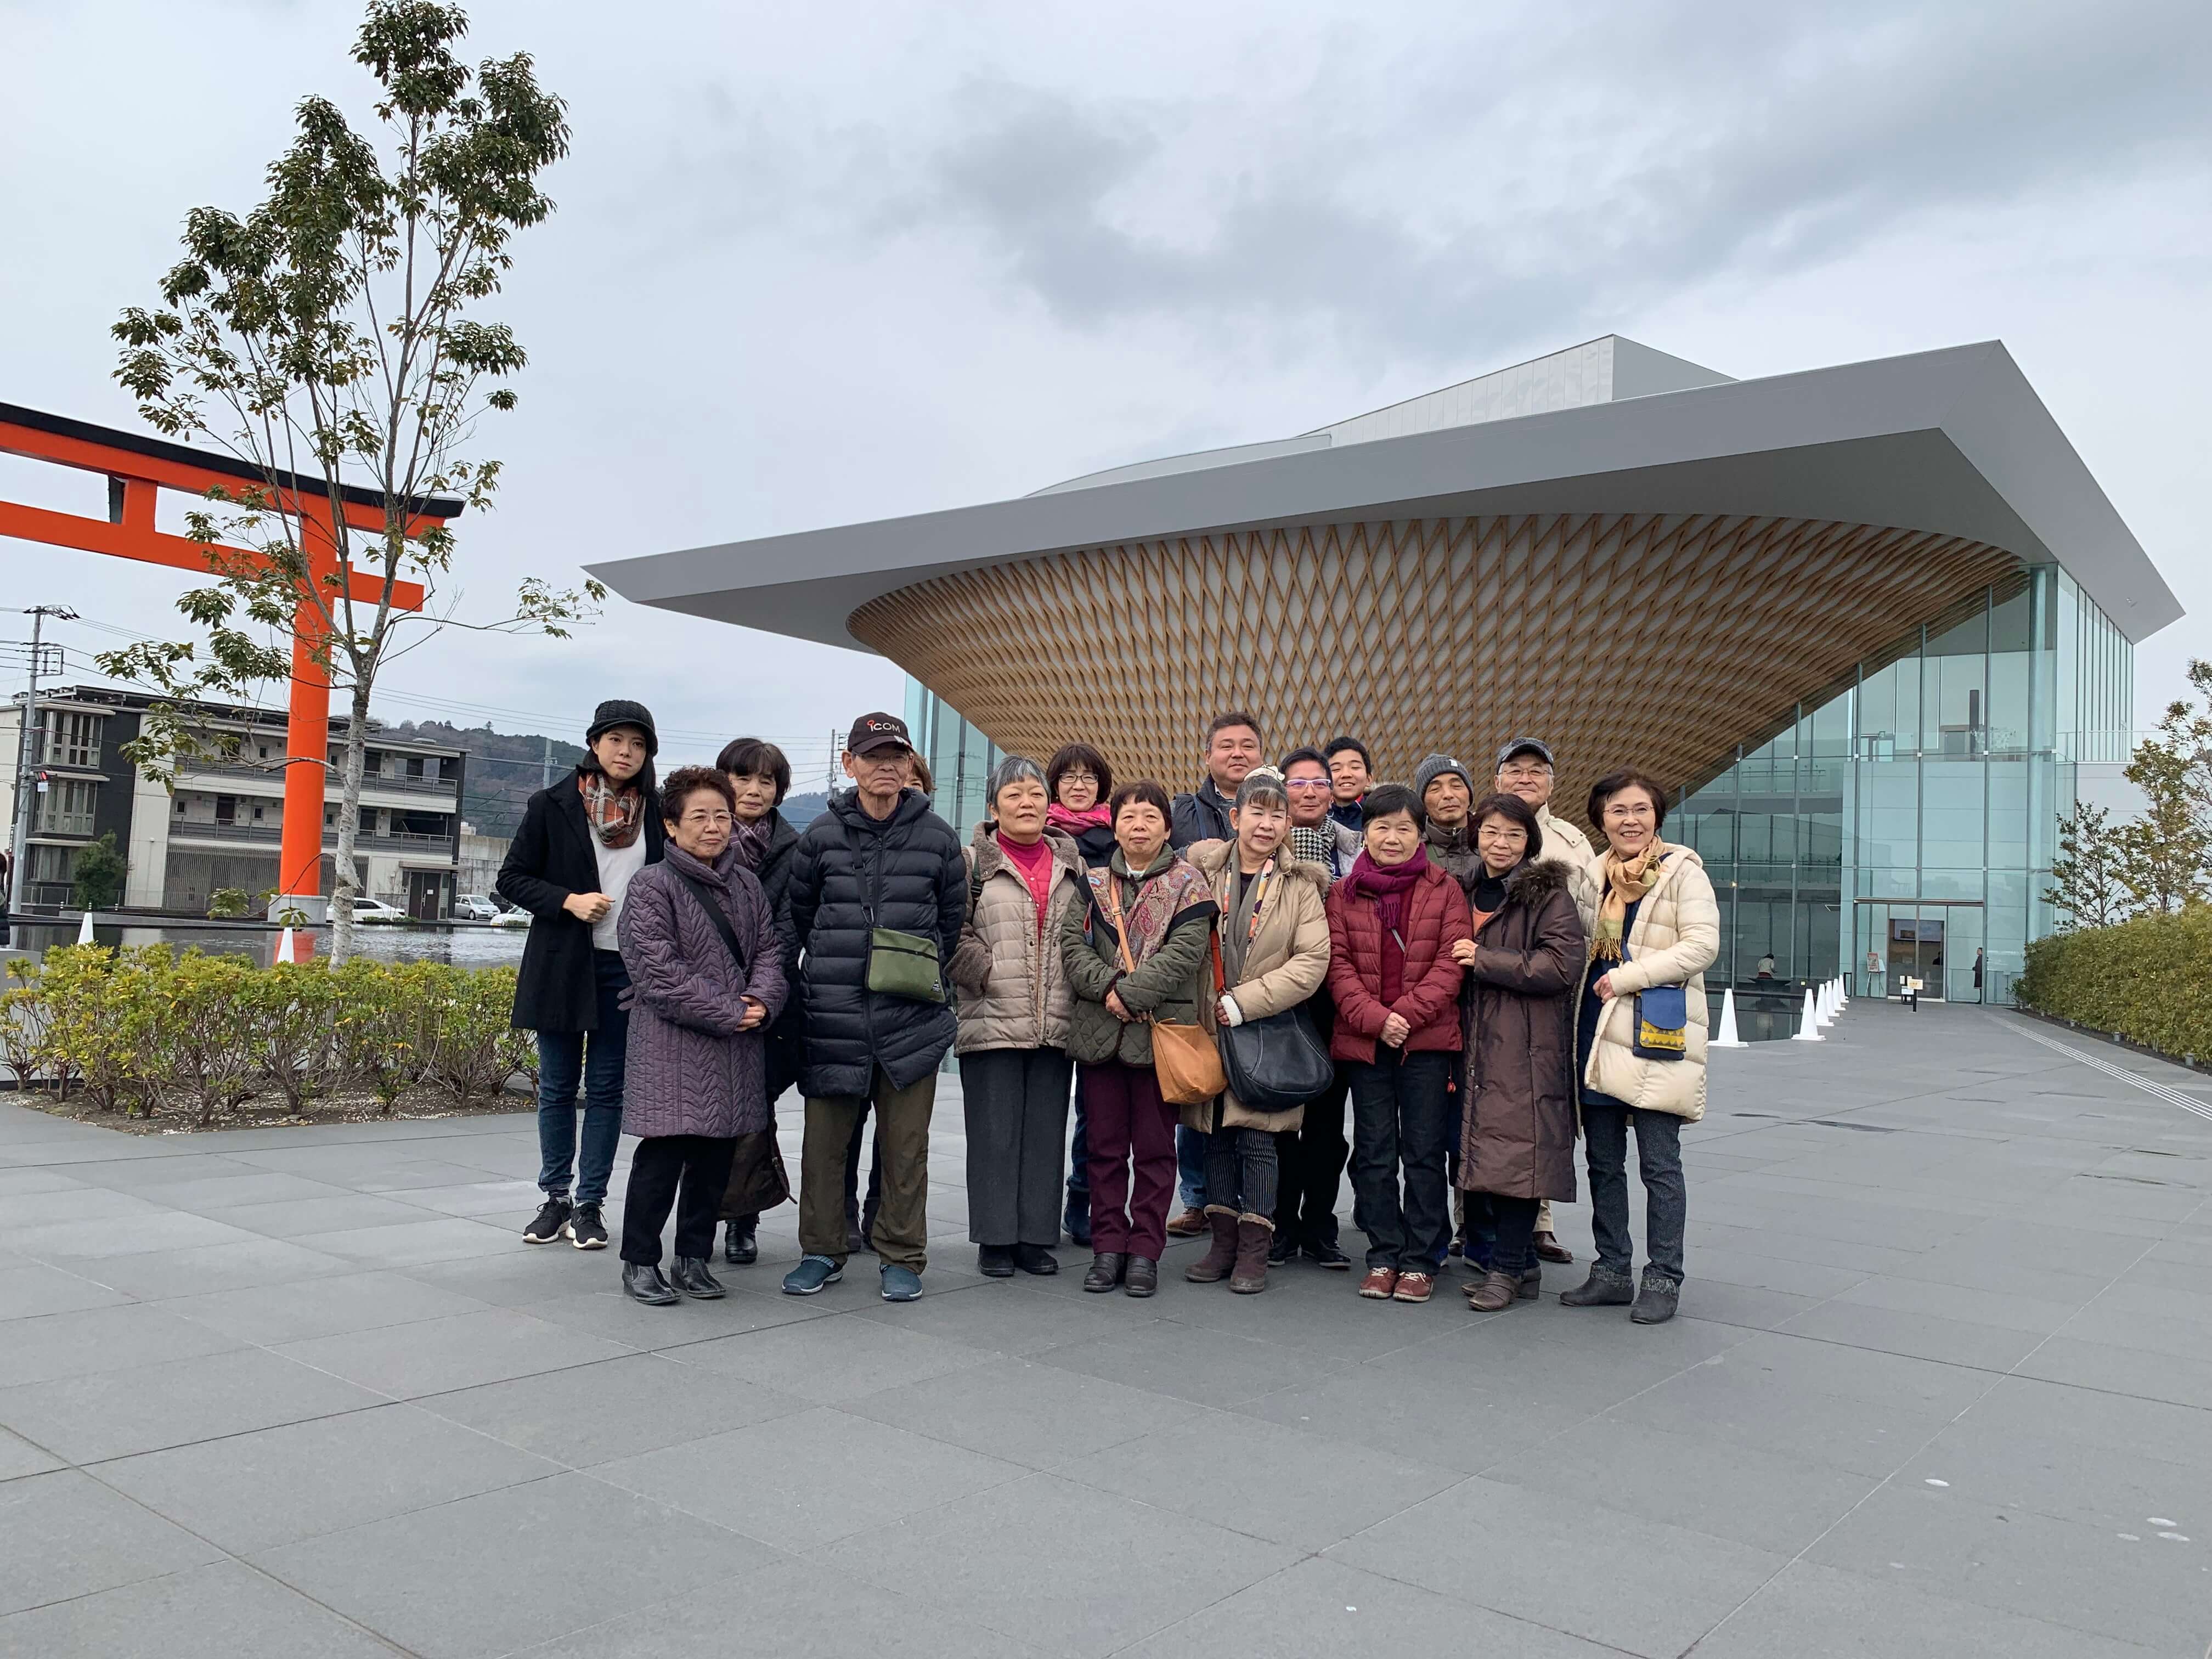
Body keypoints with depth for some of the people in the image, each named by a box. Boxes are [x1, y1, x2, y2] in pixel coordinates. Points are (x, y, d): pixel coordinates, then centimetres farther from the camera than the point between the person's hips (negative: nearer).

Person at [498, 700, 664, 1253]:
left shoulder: (657, 813, 2)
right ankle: (555, 1199, 22)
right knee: (557, 1086, 9)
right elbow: (511, 879, 1)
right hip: (562, 965, 0)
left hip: (627, 969, 1)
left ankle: (590, 1205, 14)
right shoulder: (553, 805, -1)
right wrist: (568, 901, -15)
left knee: (607, 1089, 5)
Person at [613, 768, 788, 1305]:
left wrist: (762, 1001, -9)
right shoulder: (652, 886, -5)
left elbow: (771, 947, 12)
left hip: (737, 1048, 6)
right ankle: (639, 1261, 11)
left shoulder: (746, 883, 14)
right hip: (673, 1045, -5)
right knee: (663, 1154, -4)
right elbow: (659, 971, -13)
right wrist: (728, 1013, -15)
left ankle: (694, 1257, 22)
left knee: (715, 1158, 9)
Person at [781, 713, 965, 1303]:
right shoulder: (821, 835, 4)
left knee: (906, 1143, 5)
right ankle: (822, 1251, 21)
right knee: (824, 1138, 6)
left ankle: (902, 1256, 18)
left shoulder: (938, 837, 4)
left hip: (911, 1018, 0)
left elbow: (952, 922, 13)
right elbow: (798, 918, 14)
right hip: (831, 1016, 1)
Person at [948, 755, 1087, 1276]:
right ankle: (996, 1239, 11)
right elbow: (953, 934, -4)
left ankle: (1037, 1237, 17)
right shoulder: (973, 862, 1)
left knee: (1046, 1131, 8)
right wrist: (987, 974, -12)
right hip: (992, 1023, -4)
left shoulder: (1072, 864, 14)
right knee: (995, 1132, 2)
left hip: (1055, 1025, 4)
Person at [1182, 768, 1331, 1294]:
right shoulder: (1202, 869, 3)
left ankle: (1254, 1251, 6)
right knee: (1217, 1136, 9)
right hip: (1209, 1027, 2)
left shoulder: (1301, 885, -1)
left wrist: (1244, 1002, -14)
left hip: (1268, 1030, -2)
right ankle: (1224, 1241, 20)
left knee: (1257, 1139, -3)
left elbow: (1312, 961, -9)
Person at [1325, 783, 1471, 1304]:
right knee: (1374, 1153, 8)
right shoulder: (1344, 894, 6)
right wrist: (1373, 1017, -13)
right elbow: (1337, 963, 1)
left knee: (1424, 1152, 4)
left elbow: (1452, 963, -4)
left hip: (1428, 1040, -2)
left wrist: (1407, 1012, -15)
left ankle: (1420, 1260, 14)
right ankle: (1383, 1256, 18)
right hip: (1364, 1040, 2)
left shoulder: (1445, 890, 2)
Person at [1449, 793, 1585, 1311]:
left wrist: (1484, 961, -14)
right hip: (1481, 1046, 7)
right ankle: (1523, 1265, 19)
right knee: (1490, 1156, 8)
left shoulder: (1548, 893, -4)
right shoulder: (1469, 893, 17)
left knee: (1517, 1153, -8)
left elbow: (1563, 964, -15)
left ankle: (1506, 1268, 2)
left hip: (1530, 1050, -7)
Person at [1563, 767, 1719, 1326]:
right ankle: (1612, 1270, 22)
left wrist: (1625, 978, -16)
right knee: (1603, 1162, 11)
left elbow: (1702, 945, -13)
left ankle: (1663, 1279, 12)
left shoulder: (1682, 872, -3)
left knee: (1659, 1164, 0)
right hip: (1598, 1034, 6)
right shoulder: (1592, 875, 14)